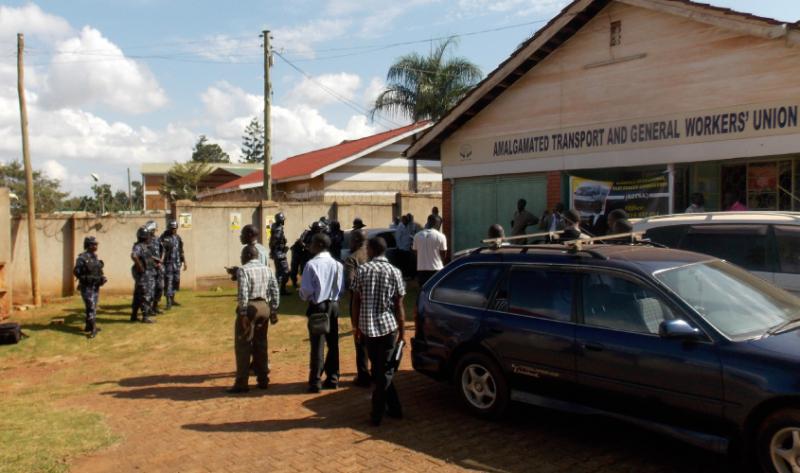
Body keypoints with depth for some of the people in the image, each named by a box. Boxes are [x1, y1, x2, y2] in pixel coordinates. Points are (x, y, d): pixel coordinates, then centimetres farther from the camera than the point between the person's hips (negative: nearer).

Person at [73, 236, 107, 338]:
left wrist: (102, 278, 1)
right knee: (91, 308, -11)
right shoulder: (82, 258, -15)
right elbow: (76, 272, -16)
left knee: (93, 307, 15)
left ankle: (89, 326, 27)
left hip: (95, 286, 8)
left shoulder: (95, 257, 10)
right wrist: (88, 278, -22)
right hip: (87, 287, -8)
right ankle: (93, 329, -9)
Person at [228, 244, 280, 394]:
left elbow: (243, 294, -18)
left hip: (250, 307, -6)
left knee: (243, 346, 0)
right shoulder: (267, 269, 10)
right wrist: (273, 311, 10)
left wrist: (243, 314, -16)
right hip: (264, 307, 6)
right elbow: (275, 291, 6)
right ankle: (263, 380, 19)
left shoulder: (243, 269, -9)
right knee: (261, 344, 14)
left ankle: (242, 383, 2)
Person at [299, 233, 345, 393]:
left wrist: (305, 297, 6)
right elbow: (341, 288, -1)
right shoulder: (337, 264, -3)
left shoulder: (311, 264, -14)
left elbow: (306, 289, -15)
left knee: (317, 344, 2)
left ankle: (315, 381, 7)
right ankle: (332, 378, 20)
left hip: (317, 307, -4)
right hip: (333, 305, 4)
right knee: (333, 343, 13)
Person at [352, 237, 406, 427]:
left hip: (368, 327, 1)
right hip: (388, 326, -1)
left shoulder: (362, 270, -1)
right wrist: (402, 331, 3)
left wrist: (356, 325, 13)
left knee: (378, 369, 13)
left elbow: (356, 301, 1)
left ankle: (394, 408, 19)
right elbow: (398, 305, -4)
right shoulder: (395, 272, -4)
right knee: (385, 371, 9)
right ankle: (377, 413, 11)